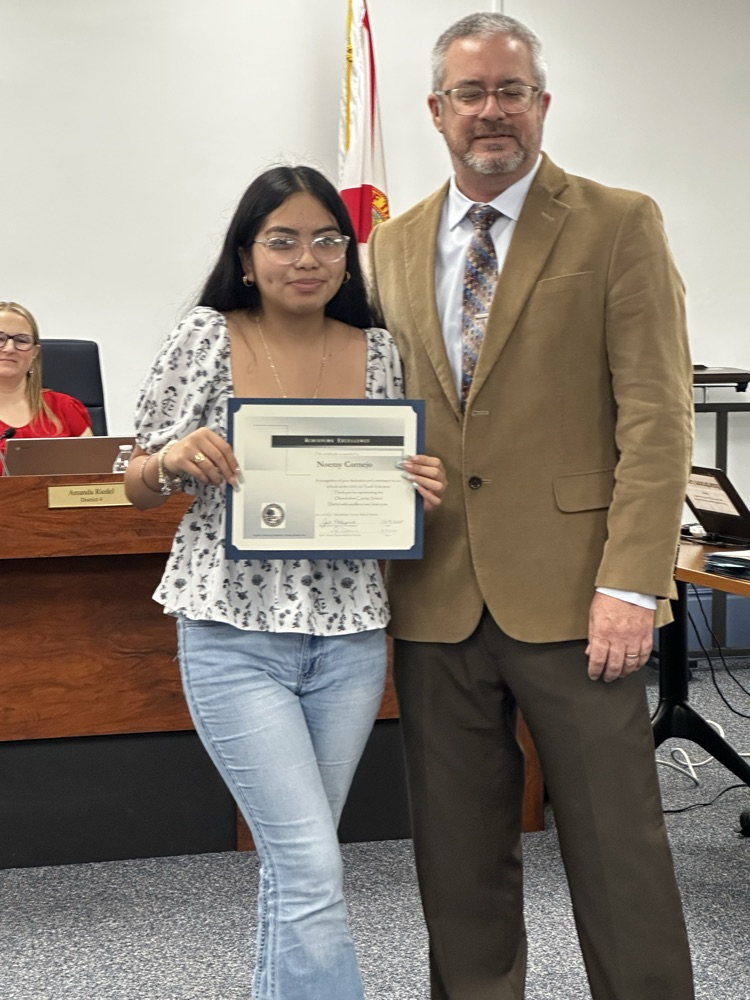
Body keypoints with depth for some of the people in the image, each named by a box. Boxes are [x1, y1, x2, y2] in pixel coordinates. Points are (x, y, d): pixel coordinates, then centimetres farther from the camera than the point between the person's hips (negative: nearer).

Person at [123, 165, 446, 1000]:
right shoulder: (206, 339, -4)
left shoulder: (379, 355, 4)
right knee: (314, 870, -7)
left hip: (350, 636, 4)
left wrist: (425, 491, -8)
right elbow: (138, 488, 2)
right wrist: (175, 458, -20)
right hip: (234, 634, -3)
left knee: (294, 857, 16)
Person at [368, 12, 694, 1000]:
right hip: (436, 601, 4)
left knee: (618, 852, 3)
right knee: (457, 858, 13)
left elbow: (656, 416, -7)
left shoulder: (619, 226, 0)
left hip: (570, 594, -4)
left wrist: (631, 584, -15)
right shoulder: (392, 249, 13)